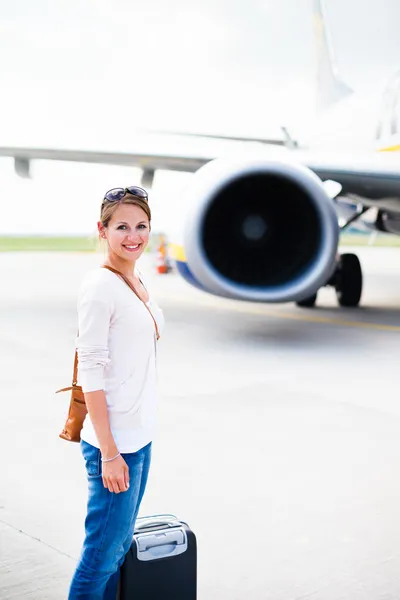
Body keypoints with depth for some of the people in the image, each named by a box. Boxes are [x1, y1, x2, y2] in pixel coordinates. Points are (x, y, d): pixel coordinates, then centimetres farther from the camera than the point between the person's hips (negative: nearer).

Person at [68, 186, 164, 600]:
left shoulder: (138, 282, 11)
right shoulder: (99, 287, -15)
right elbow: (90, 372, -17)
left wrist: (140, 435, 17)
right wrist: (108, 452, -18)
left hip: (140, 436, 8)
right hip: (114, 441, -8)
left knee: (120, 547, 16)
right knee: (103, 553, 1)